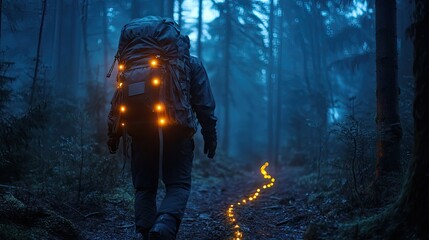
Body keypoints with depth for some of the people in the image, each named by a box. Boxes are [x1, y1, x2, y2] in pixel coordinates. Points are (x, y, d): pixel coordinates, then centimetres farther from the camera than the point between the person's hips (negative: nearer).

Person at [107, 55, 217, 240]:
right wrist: (209, 135, 6)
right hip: (177, 132, -2)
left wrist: (113, 134, 13)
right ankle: (165, 225, -27)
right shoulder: (192, 63, 12)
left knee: (144, 187, 10)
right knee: (178, 185, -1)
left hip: (141, 128, 2)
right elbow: (204, 103, 4)